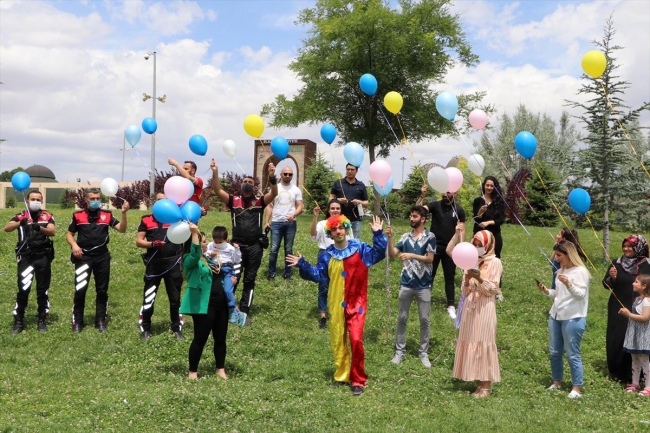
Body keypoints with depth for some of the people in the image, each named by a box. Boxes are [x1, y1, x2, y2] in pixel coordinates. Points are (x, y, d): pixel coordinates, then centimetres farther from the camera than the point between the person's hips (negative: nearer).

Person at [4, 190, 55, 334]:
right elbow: (6, 228, -13)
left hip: (43, 257, 1)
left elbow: (52, 231, -12)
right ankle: (18, 321, 5)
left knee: (42, 290, 6)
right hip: (26, 257, -1)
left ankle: (42, 320, 16)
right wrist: (20, 223, -31)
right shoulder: (20, 216, 4)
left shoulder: (47, 216, 5)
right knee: (23, 289, -4)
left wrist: (39, 227, -31)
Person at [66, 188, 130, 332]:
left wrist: (124, 213, -19)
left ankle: (100, 321, 18)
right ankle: (77, 321, 8)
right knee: (80, 289, -3)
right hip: (83, 256, -1)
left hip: (102, 257, 2)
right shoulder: (78, 215, 1)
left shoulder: (107, 215, 3)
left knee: (102, 290, 8)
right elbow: (69, 234, 8)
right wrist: (74, 245, -11)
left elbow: (122, 229, -6)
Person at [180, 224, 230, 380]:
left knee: (220, 338, 11)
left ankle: (221, 369, 23)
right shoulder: (189, 260, -7)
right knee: (200, 338, -2)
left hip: (221, 303, 7)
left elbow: (224, 274, 29)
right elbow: (195, 254, -31)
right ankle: (192, 371, 11)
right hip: (202, 305, -7)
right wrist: (194, 233, -36)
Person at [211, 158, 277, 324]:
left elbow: (274, 193, -11)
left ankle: (244, 312, 15)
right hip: (237, 245, 0)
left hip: (255, 247, 1)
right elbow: (218, 190, -8)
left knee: (249, 280, 7)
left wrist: (272, 177, -28)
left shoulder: (259, 201, 5)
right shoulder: (233, 200, 5)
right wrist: (215, 172, -21)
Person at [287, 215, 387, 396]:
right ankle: (342, 375, 28)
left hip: (356, 303, -4)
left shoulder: (359, 248, -3)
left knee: (356, 340, -13)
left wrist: (378, 235, -23)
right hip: (336, 305, 4)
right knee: (338, 342, 11)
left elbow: (378, 254, -13)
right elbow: (317, 274, 7)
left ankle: (358, 380, 0)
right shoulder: (328, 255, 7)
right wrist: (302, 264, -4)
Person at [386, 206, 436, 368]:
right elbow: (392, 254, -1)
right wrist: (389, 238, -14)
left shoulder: (429, 237, -5)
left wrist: (412, 255, -22)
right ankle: (400, 351, 17)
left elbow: (430, 259, -12)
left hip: (423, 285, -3)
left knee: (424, 320, 5)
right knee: (402, 318, 7)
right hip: (406, 283, 3)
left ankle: (424, 353, 15)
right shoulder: (405, 237, 5)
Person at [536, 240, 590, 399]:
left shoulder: (581, 271, -9)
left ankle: (576, 389, 2)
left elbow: (581, 294, -17)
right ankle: (556, 383, 25)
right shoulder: (561, 271, 14)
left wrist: (569, 284, -32)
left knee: (572, 354, -5)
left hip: (573, 318, -8)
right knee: (554, 352, 12)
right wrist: (545, 290, 2)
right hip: (555, 316, 8)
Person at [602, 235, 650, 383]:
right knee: (615, 340, 6)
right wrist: (612, 278, -17)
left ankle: (632, 375, 14)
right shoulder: (617, 263, 2)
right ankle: (617, 372, 22)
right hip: (618, 310, 2)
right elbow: (606, 285, 2)